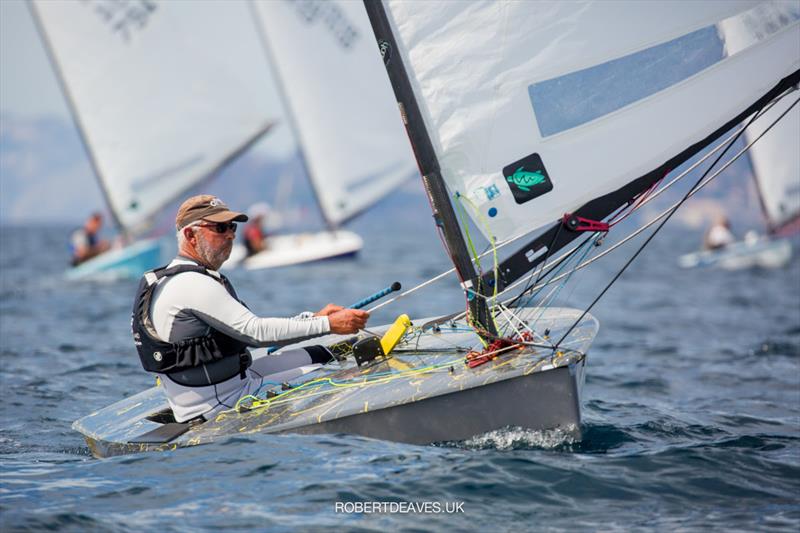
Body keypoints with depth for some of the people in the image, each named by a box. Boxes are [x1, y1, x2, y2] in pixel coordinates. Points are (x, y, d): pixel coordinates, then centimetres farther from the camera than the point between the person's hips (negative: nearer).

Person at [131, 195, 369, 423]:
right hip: (218, 405, -10)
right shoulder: (193, 284, -20)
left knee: (318, 354, 12)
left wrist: (312, 318, 4)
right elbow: (257, 332, -23)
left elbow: (245, 330, 12)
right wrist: (328, 325, -19)